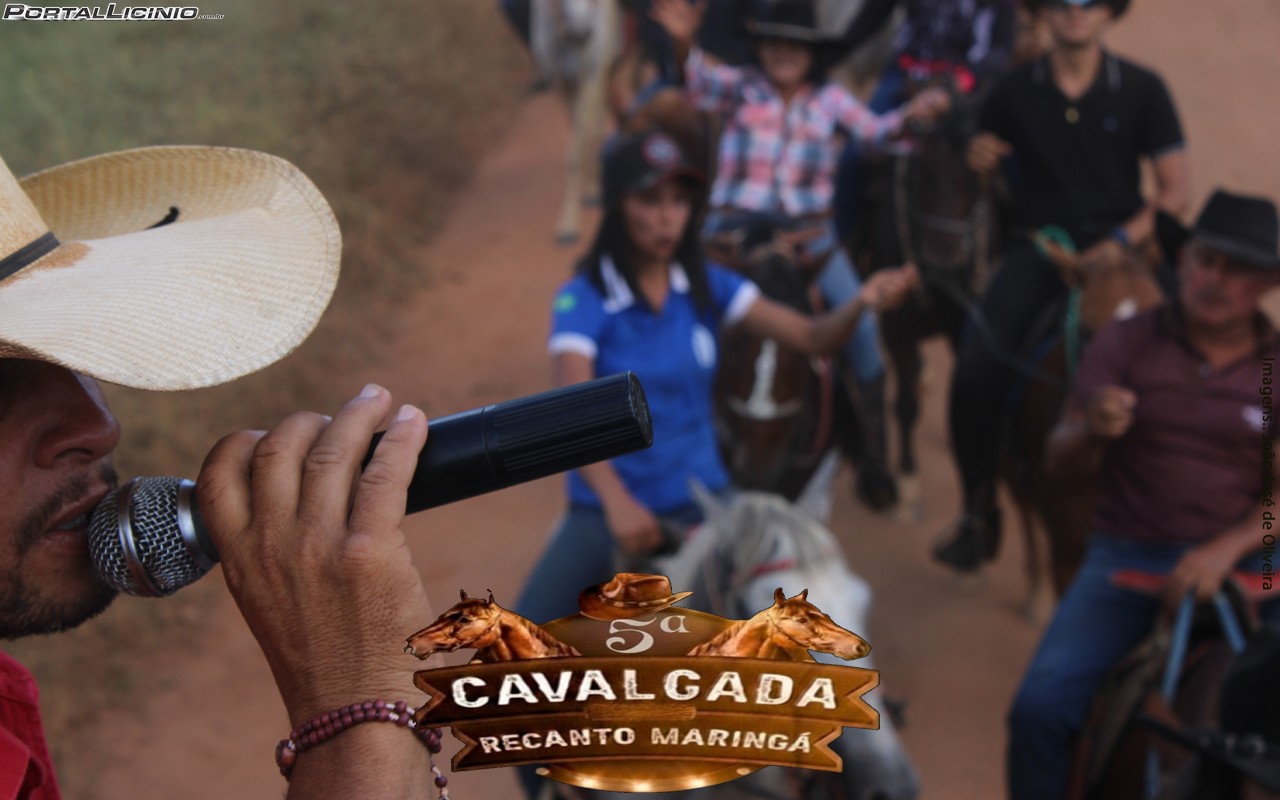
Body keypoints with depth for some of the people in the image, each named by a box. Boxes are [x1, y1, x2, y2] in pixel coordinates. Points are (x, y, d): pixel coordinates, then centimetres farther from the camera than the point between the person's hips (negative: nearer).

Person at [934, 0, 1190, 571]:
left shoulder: (1142, 90, 4)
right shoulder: (1016, 92, 9)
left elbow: (1175, 191, 2)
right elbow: (979, 176, 16)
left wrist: (1123, 240, -15)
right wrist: (978, 162, -8)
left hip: (1116, 251, -1)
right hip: (1037, 249, 1)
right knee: (975, 375, -21)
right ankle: (979, 513, -2)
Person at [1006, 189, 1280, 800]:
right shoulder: (1125, 345, 3)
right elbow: (1060, 465, 1)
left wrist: (1225, 550, -18)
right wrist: (1090, 432, -22)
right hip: (1127, 553, 0)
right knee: (1041, 707, -20)